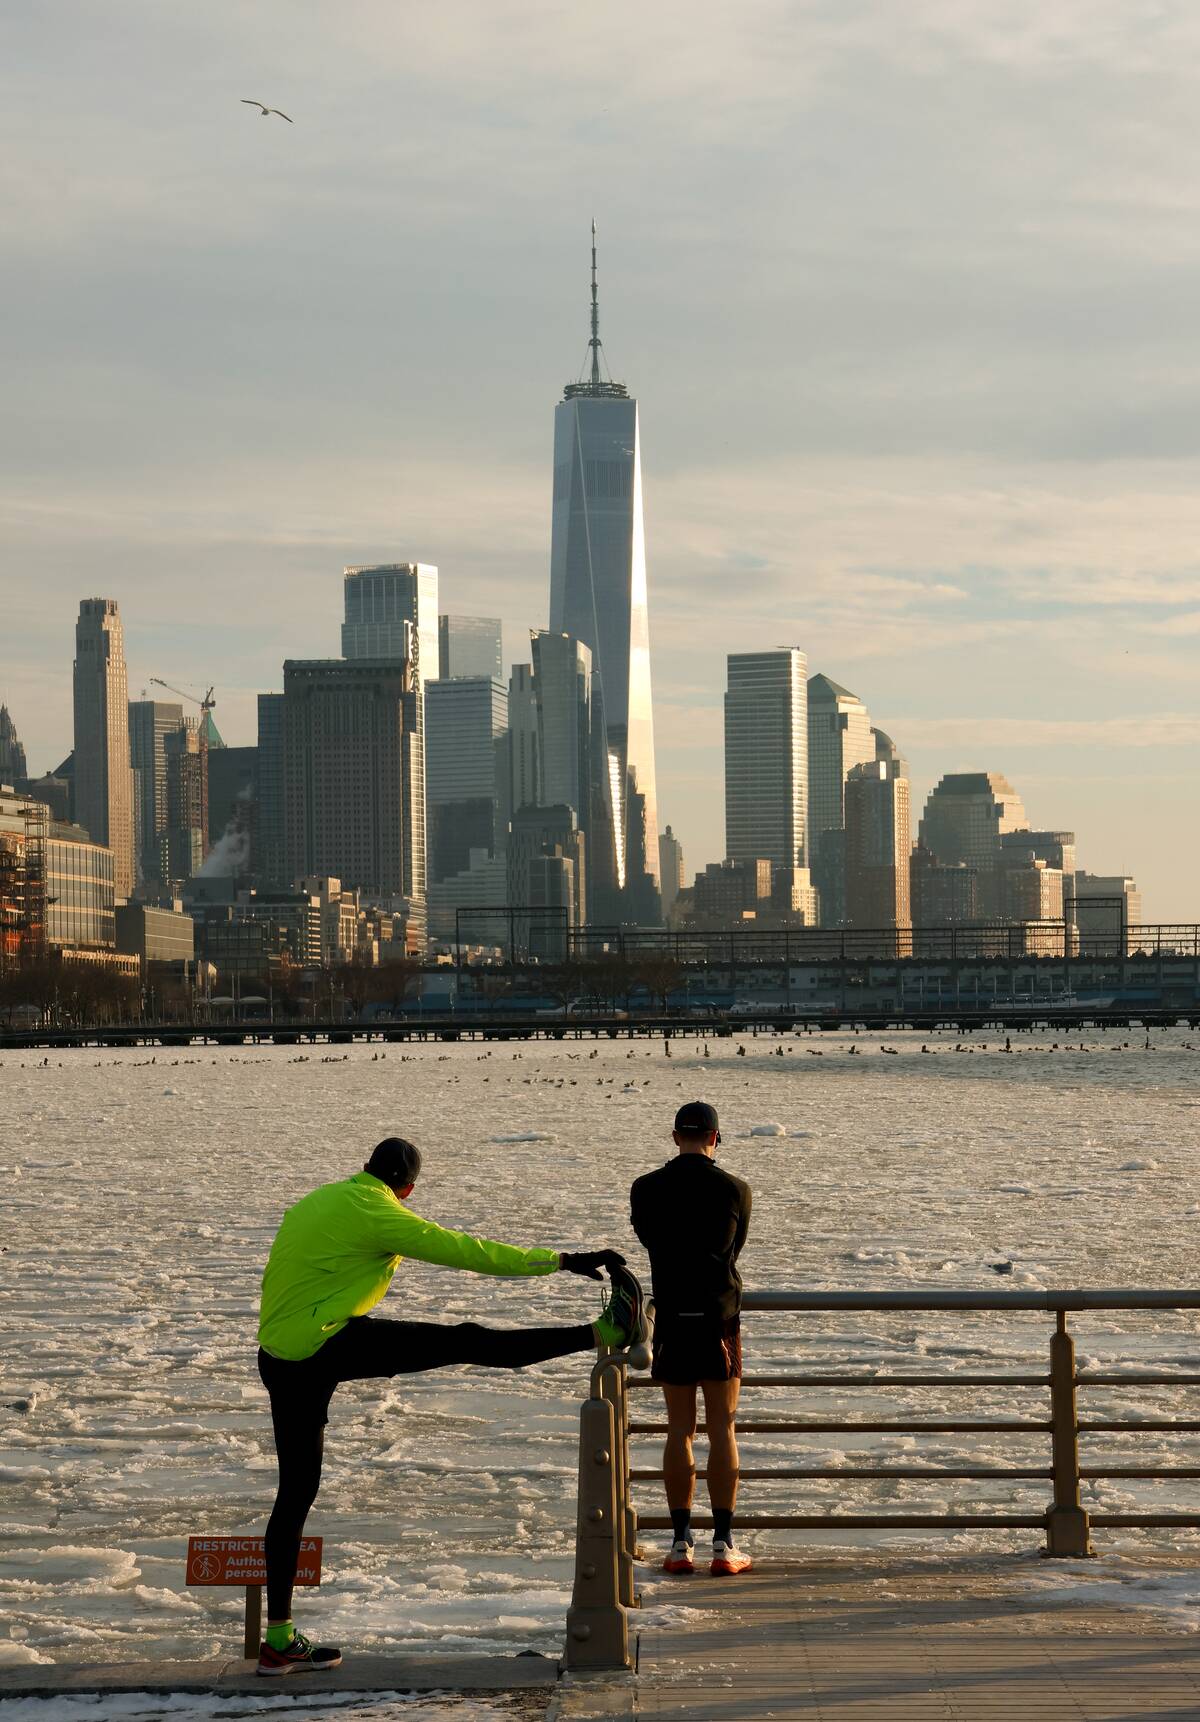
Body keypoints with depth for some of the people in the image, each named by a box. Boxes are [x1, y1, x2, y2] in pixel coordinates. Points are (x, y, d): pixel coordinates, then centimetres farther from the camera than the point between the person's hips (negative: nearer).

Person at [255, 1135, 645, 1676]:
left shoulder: (319, 1202, 17)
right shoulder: (376, 1212, -9)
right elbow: (463, 1249, -11)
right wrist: (563, 1260, -9)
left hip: (278, 1359, 9)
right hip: (324, 1346, -9)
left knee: (296, 1490, 11)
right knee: (463, 1342, -10)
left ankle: (279, 1639, 13)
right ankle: (602, 1333, -10)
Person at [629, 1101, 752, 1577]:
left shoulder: (646, 1189, -1)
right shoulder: (734, 1190, -4)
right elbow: (733, 1250, 10)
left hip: (672, 1317, 1)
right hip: (720, 1316, -1)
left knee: (679, 1430, 7)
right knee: (722, 1429, 3)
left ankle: (681, 1542, 6)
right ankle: (723, 1544, 2)